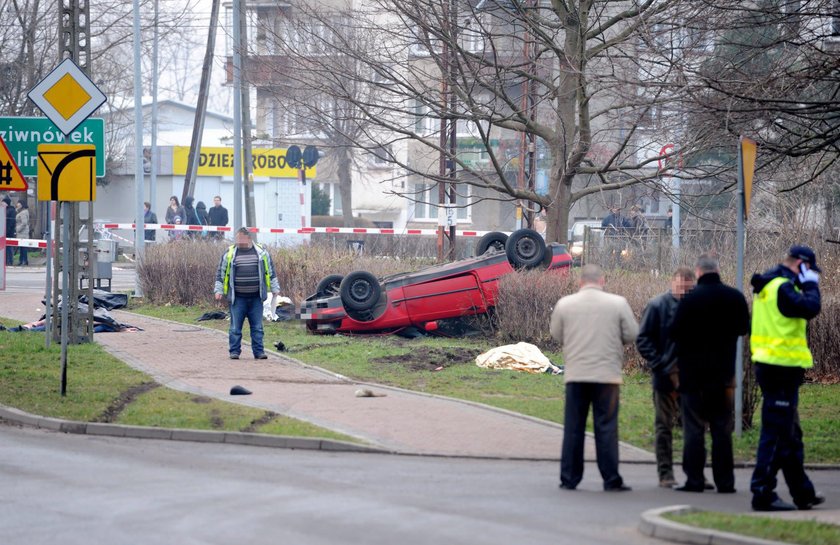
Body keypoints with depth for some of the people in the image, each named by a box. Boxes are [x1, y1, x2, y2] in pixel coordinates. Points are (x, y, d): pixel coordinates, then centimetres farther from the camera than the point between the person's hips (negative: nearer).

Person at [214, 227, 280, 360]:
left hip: (256, 298, 1)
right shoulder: (229, 254, 3)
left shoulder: (261, 252, 6)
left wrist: (275, 289, 14)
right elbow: (221, 273, 9)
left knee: (257, 327, 3)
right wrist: (219, 290, 3)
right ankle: (234, 351, 6)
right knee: (235, 327, -1)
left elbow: (270, 272, 14)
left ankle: (258, 352, 8)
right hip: (237, 298, -1)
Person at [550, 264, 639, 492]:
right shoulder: (617, 303, -5)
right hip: (607, 373, -1)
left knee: (573, 428, 8)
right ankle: (611, 479, 2)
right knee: (606, 428, 2)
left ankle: (569, 478, 9)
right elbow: (632, 334, 1)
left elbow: (556, 334, 11)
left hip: (575, 373, 1)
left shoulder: (565, 304, 0)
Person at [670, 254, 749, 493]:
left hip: (694, 374, -3)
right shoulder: (735, 298, -1)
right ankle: (725, 481, 7)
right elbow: (744, 328, 13)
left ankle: (694, 480, -1)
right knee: (723, 429, 8)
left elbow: (675, 333, -9)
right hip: (724, 374, 3)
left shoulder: (690, 299, -13)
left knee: (694, 429, 2)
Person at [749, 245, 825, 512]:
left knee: (790, 434, 18)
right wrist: (811, 285, -11)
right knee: (776, 433, -7)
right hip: (781, 369, -11)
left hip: (772, 367, 11)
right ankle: (763, 493, -5)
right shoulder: (783, 288, -16)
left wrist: (804, 286, 9)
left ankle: (803, 493, 27)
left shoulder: (769, 285, 16)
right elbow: (810, 308, -26)